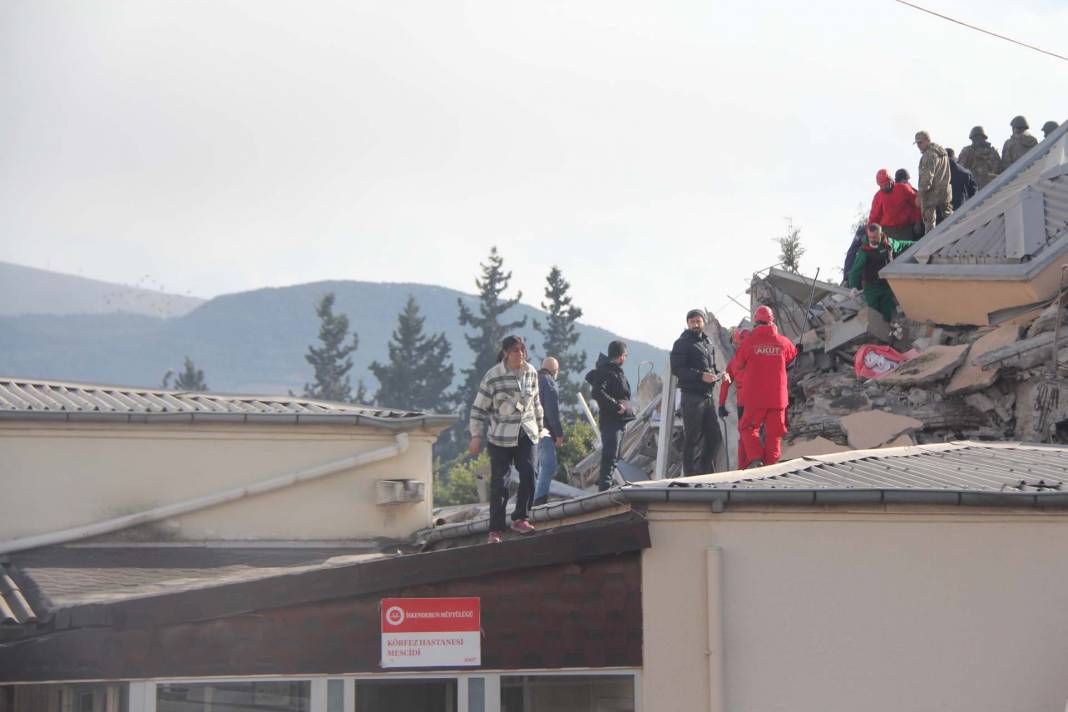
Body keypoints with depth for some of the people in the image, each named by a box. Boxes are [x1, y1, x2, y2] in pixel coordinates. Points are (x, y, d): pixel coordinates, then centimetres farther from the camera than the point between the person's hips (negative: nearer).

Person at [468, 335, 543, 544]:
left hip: (526, 433, 4)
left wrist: (539, 425, 23)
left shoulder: (531, 373, 4)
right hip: (501, 436, -4)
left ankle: (519, 518, 5)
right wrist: (476, 436, -9)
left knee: (529, 474, -11)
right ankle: (495, 530, 0)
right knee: (499, 482, -6)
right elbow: (479, 408, -6)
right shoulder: (493, 377, -11)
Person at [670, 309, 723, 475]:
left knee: (714, 436, 10)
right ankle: (691, 473, -1)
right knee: (693, 437, -5)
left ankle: (707, 470, 20)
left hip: (708, 395, 8)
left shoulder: (707, 343, 19)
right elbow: (676, 369, -13)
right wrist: (700, 376, -22)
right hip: (692, 395, -8)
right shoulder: (682, 344, -5)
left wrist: (717, 374, 5)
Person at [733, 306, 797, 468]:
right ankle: (771, 465, 6)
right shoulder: (783, 342, -1)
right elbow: (792, 357, 20)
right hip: (778, 397, 2)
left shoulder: (750, 342, -7)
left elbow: (740, 363, 6)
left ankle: (755, 459, -6)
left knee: (748, 428, 12)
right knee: (774, 434, 9)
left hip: (755, 398, -2)